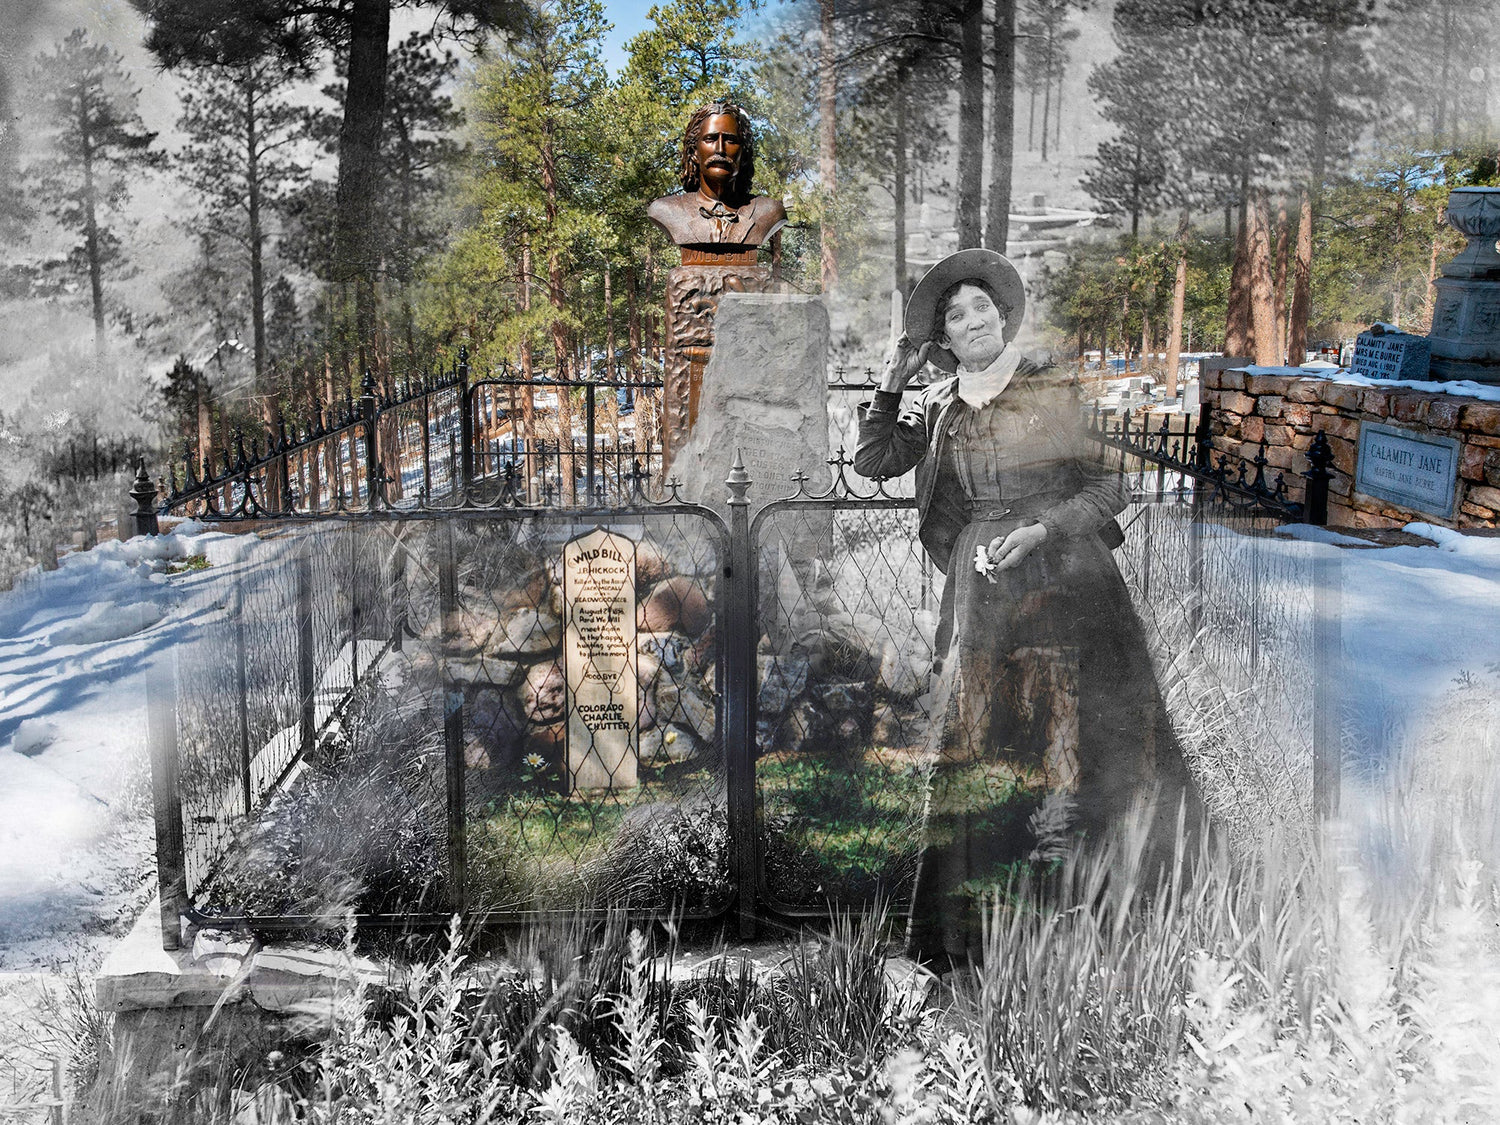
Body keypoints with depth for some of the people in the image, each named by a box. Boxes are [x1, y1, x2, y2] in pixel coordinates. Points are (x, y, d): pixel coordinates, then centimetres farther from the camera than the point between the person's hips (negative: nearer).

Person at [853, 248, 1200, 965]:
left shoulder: (1055, 391, 4)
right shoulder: (937, 408, 13)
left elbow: (1110, 487, 3)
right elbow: (870, 463, 11)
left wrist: (1042, 527, -11)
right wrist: (891, 385, 4)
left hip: (1063, 578, -2)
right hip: (981, 593, 2)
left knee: (1069, 741, -5)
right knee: (975, 755, -1)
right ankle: (960, 932, 3)